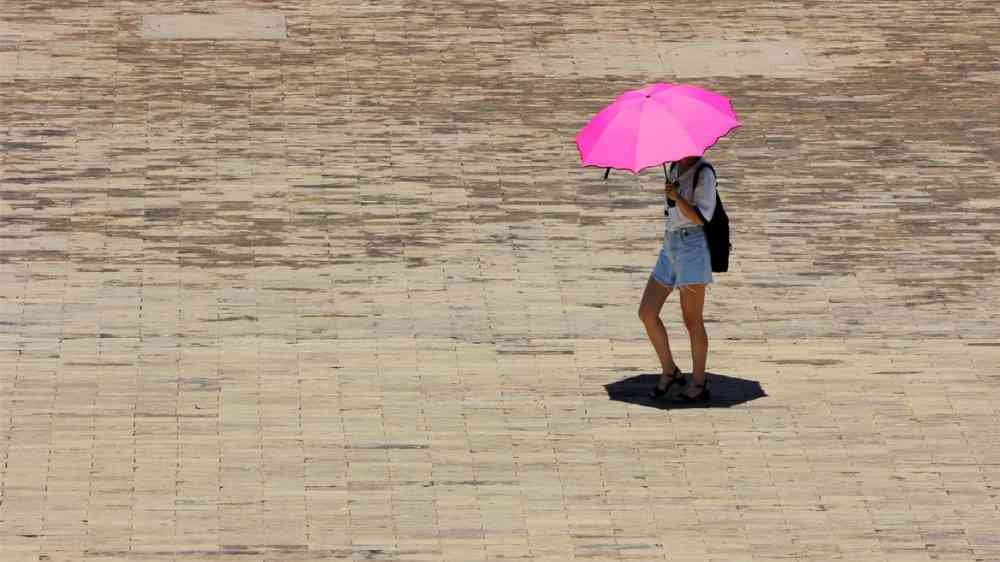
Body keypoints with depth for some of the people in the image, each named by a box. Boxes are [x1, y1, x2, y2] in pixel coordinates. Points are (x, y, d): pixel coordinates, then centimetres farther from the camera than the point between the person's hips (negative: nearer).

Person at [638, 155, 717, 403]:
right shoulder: (675, 169, 12)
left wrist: (677, 197, -27)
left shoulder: (704, 173, -10)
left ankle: (699, 385, 7)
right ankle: (669, 372, 16)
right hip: (670, 246, 8)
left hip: (693, 245, -8)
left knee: (692, 320, -2)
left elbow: (702, 218, -17)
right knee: (647, 313, 2)